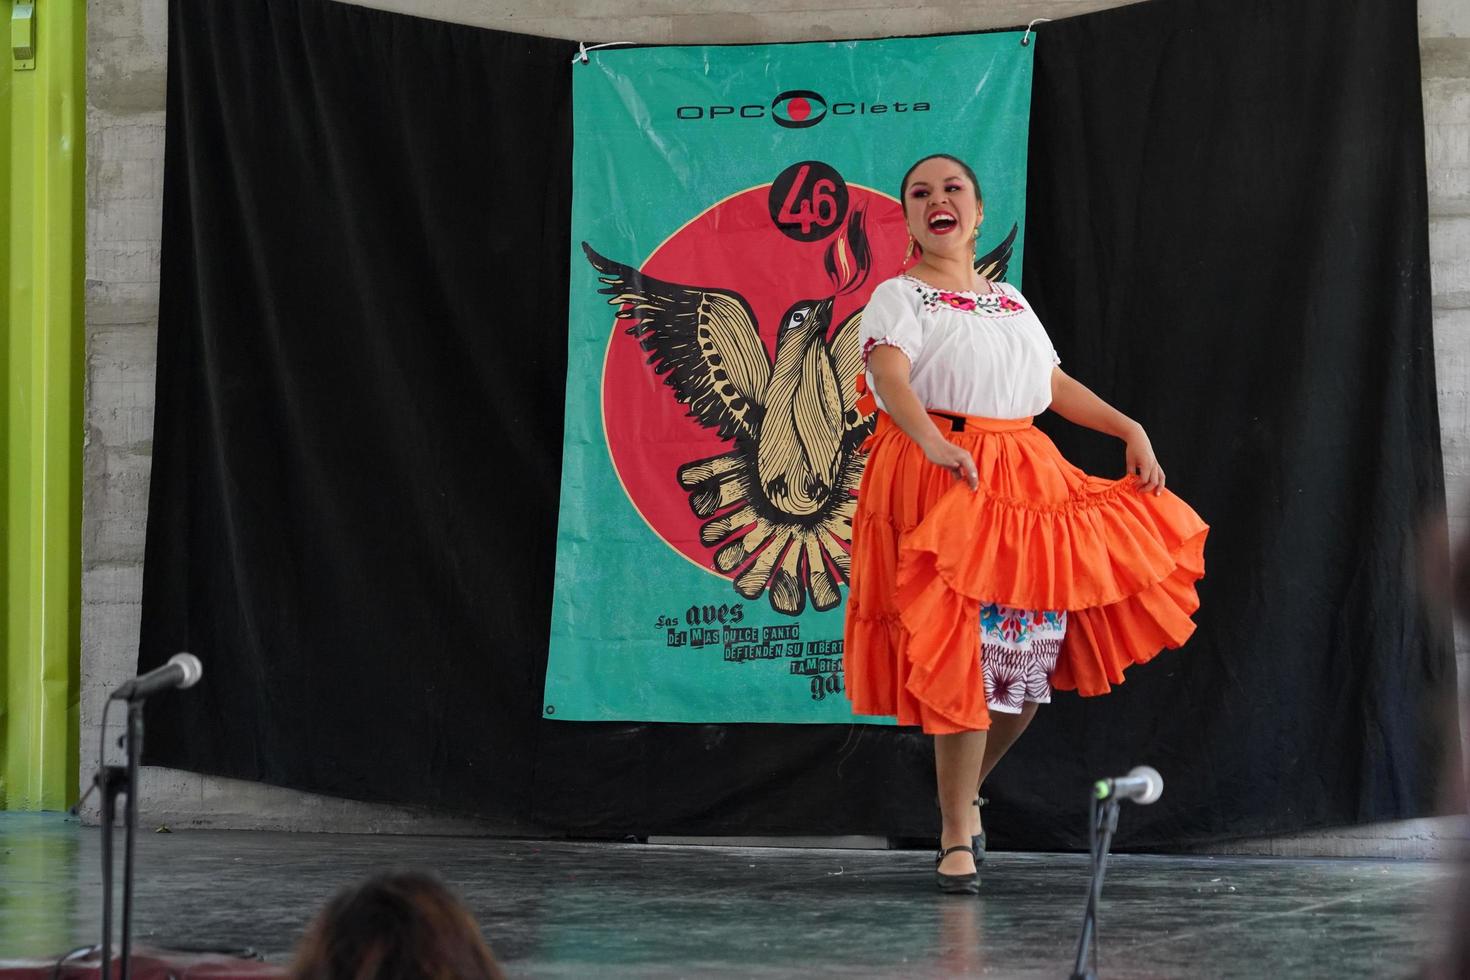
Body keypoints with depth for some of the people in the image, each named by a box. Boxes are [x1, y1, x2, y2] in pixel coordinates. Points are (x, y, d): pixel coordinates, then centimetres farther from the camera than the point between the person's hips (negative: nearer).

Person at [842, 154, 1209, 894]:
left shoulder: (1010, 301, 20)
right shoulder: (899, 297, 0)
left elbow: (1055, 384, 24)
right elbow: (891, 379, -18)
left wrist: (1129, 429, 11)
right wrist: (933, 443, -37)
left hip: (1026, 481, 6)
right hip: (938, 476, -6)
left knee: (1031, 657, 4)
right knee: (964, 654, -11)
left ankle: (965, 790, 28)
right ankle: (957, 836, -2)